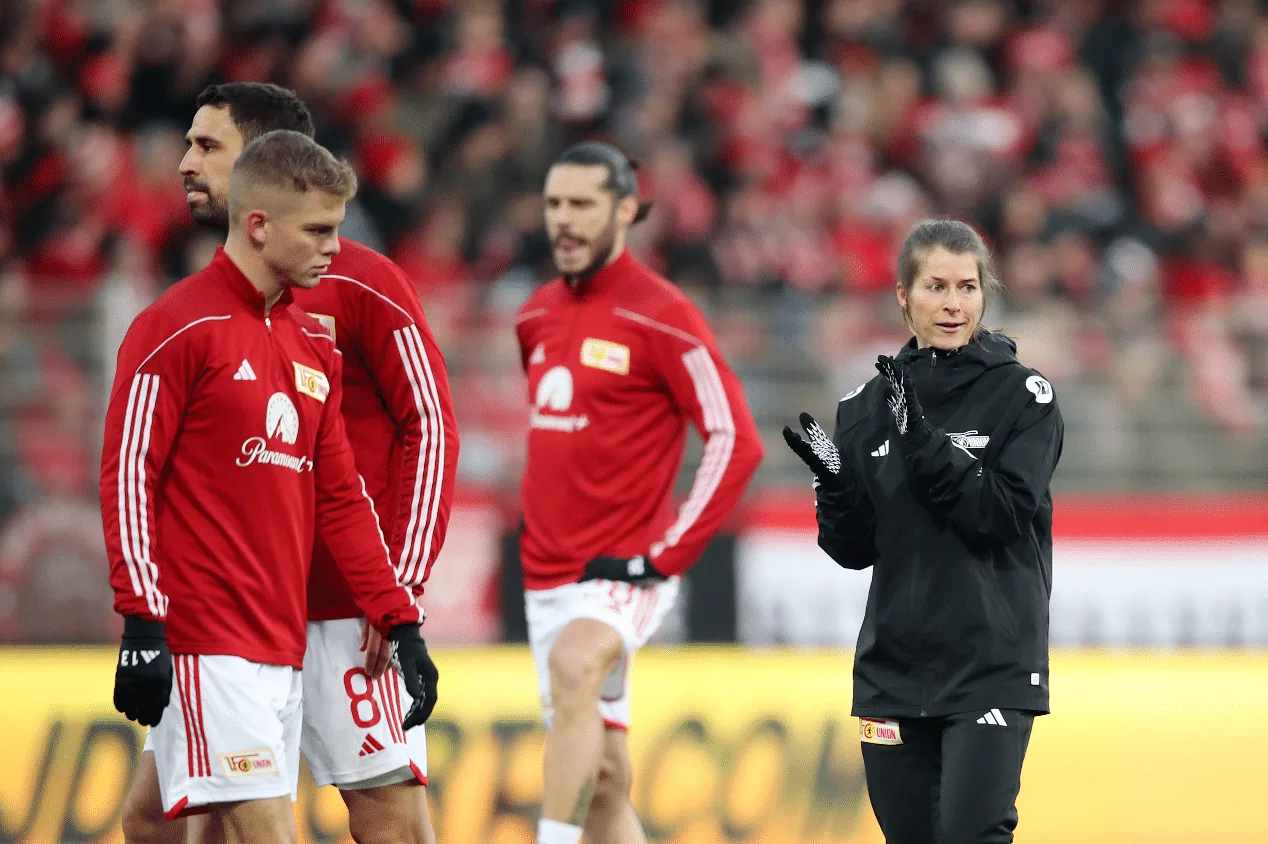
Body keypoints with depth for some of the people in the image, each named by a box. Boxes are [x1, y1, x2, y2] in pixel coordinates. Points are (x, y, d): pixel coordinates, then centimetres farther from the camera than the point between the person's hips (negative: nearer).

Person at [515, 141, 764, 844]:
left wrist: (667, 553, -16)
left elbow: (736, 441, -13)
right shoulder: (537, 317, 11)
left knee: (574, 662, -36)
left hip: (624, 572, -7)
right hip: (546, 572, 7)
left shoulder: (660, 315, -9)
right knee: (602, 773, 8)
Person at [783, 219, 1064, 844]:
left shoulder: (1023, 395, -2)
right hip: (894, 667, 4)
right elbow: (854, 549, 9)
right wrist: (833, 482, -10)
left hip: (991, 667, -4)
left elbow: (1006, 514, -14)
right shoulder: (870, 405, 8)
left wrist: (923, 442, -21)